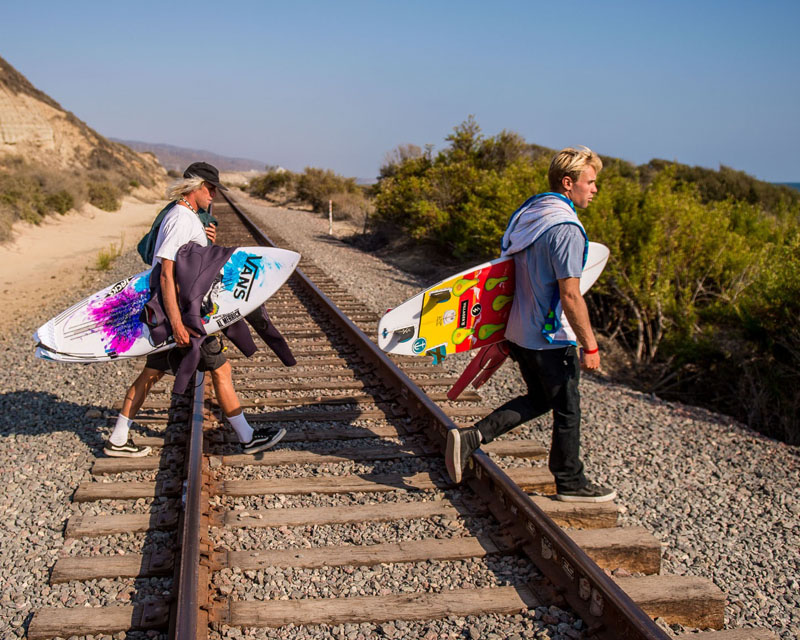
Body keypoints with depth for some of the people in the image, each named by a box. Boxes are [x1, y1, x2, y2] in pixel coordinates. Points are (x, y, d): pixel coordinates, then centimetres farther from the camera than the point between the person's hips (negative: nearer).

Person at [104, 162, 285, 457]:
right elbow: (167, 272, -25)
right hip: (181, 310, -10)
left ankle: (118, 439, 20)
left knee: (152, 372, 13)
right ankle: (248, 438, 9)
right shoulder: (181, 219, -17)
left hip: (172, 309, 10)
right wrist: (177, 322, -29)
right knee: (220, 369, -1)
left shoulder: (188, 216, 15)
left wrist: (207, 243, 3)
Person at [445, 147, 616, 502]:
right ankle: (570, 483, 25)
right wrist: (589, 345, -15)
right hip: (551, 339, -9)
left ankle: (469, 438, 11)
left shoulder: (528, 214, 7)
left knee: (538, 400, 22)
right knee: (567, 411, 9)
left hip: (520, 332, 9)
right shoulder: (566, 228, -21)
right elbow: (570, 296, -23)